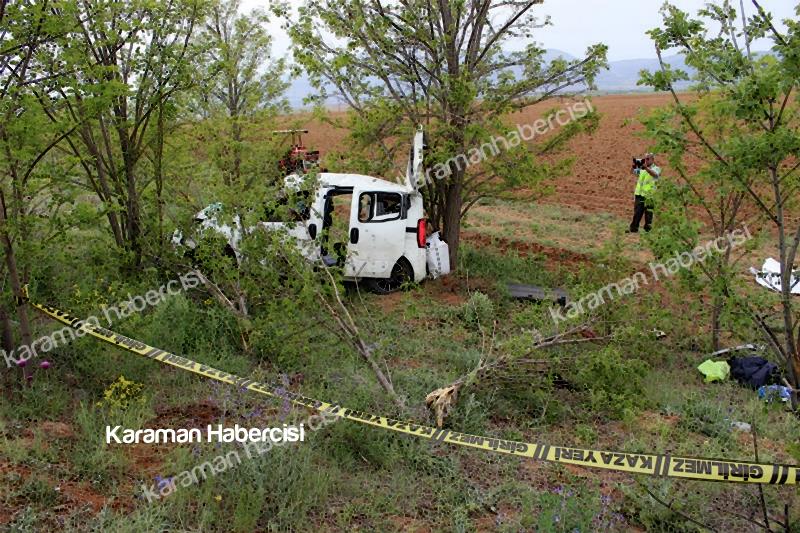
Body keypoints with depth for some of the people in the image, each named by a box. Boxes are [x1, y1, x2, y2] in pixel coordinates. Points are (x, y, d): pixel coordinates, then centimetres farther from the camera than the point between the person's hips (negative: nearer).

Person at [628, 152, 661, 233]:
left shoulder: (656, 169, 1)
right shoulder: (641, 168, 16)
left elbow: (655, 174, -20)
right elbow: (634, 172, 3)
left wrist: (646, 168, -37)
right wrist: (634, 166, -21)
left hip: (649, 196, -4)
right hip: (639, 194, 4)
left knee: (648, 214, -1)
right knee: (637, 213, 6)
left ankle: (647, 230, 5)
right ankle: (633, 229, 10)